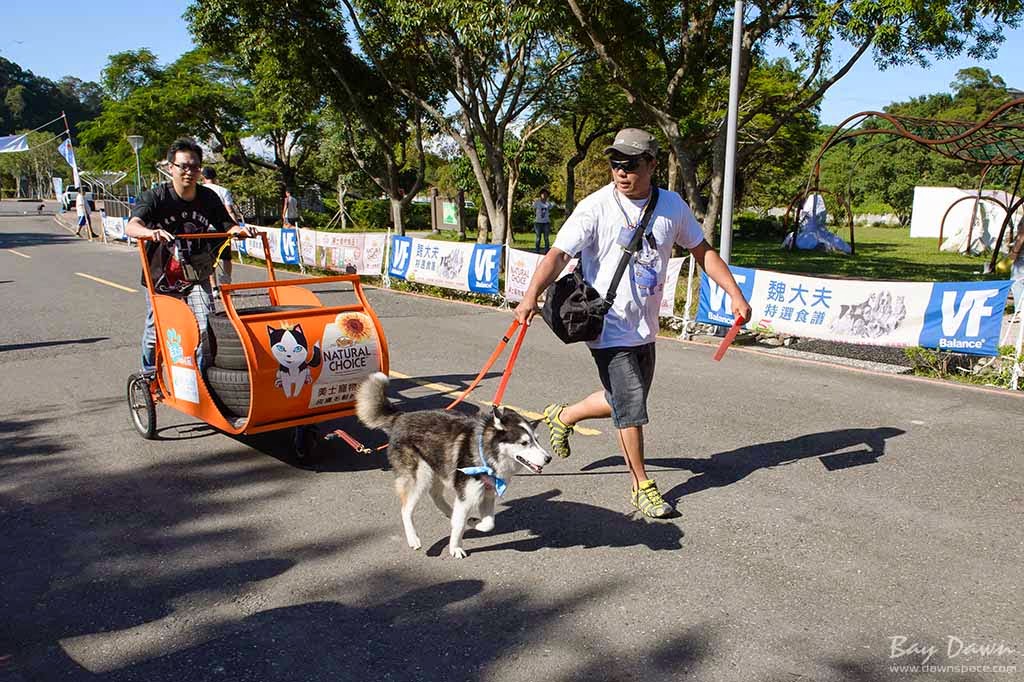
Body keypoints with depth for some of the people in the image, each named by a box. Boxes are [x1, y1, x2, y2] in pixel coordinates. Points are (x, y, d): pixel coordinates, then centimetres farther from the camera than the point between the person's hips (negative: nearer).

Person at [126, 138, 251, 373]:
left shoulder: (208, 198, -3)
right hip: (161, 276, -2)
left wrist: (241, 230, -23)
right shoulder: (156, 197, -15)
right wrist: (151, 232, -53)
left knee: (205, 329, -8)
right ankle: (148, 376, 35)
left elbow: (227, 227, 1)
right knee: (156, 331, 9)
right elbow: (131, 227, -30)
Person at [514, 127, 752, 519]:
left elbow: (703, 252, 12)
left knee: (626, 401, 19)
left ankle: (563, 416, 42)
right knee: (631, 405, -3)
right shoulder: (595, 208, -13)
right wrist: (532, 295, -36)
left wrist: (735, 294, 4)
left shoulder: (672, 205, 3)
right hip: (608, 327, -6)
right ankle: (642, 486, 15)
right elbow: (559, 254, -20)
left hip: (645, 327, 6)